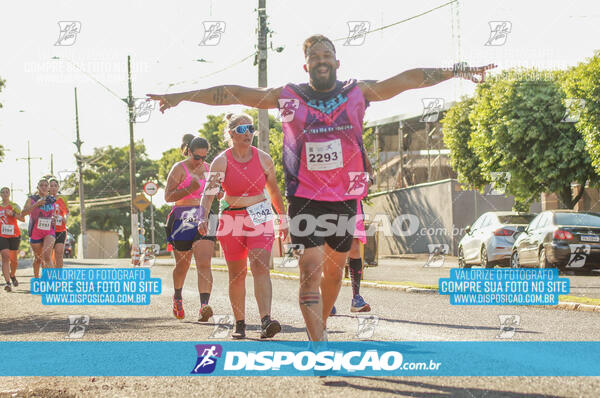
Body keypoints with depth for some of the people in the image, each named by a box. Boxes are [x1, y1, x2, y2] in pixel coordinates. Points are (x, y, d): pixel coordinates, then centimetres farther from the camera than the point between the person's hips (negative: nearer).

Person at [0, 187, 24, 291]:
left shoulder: (14, 206, 2)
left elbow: (22, 219, -11)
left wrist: (13, 214, -23)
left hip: (14, 235, 0)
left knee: (13, 259, 8)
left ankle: (12, 275, 39)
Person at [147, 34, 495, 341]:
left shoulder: (358, 92, 3)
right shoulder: (288, 97, 0)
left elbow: (408, 79, 1)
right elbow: (234, 93, 0)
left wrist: (456, 71, -3)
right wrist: (181, 96, -2)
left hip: (345, 198, 3)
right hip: (305, 198, -3)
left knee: (335, 269, 13)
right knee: (311, 269, -13)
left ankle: (321, 328, 33)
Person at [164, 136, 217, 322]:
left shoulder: (208, 169, 12)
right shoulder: (179, 169, -4)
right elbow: (168, 196, -11)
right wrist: (191, 188, -21)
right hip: (182, 220, -2)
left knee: (204, 264, -15)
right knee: (182, 264, 12)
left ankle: (204, 306, -26)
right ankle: (177, 298, 40)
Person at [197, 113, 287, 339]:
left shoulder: (263, 159, 0)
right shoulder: (221, 161, -6)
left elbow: (273, 191, 13)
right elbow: (209, 192, -16)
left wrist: (283, 219, 18)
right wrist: (203, 217, -32)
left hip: (260, 217, 0)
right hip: (231, 220, 0)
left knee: (260, 267, -16)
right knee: (237, 274, 5)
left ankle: (266, 322, -27)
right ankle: (239, 323, 18)